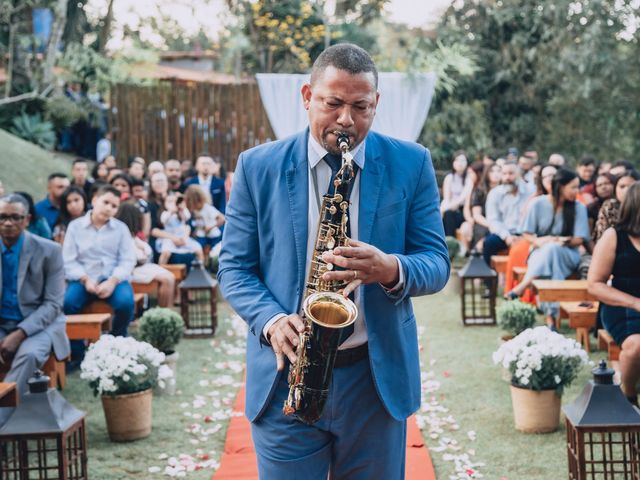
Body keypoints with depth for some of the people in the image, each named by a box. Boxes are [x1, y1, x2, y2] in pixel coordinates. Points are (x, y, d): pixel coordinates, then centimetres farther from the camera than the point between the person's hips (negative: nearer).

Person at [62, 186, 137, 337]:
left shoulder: (121, 228, 8)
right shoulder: (75, 226, 6)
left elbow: (128, 260, -1)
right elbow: (68, 260, 0)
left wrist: (112, 281, -17)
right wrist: (85, 279, -15)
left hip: (113, 279, 0)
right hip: (83, 279, 0)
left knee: (125, 302, -30)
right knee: (67, 303, -30)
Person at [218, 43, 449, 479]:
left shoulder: (411, 164, 1)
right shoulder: (258, 167, 1)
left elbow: (437, 263, 1)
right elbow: (234, 267, 3)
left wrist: (392, 270, -22)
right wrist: (271, 320, -16)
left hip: (379, 376, 1)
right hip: (285, 378, 0)